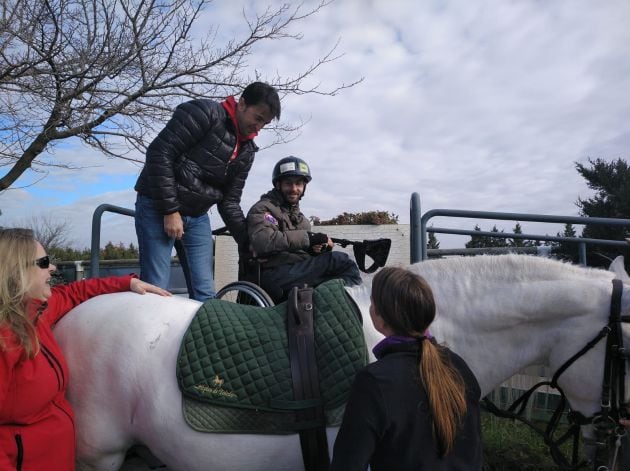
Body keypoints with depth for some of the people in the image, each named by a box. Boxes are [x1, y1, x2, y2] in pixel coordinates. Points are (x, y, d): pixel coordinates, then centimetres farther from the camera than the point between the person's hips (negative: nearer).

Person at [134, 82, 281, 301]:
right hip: (158, 207, -6)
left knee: (205, 293, 2)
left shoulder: (246, 151, 7)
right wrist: (170, 211, -20)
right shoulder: (204, 113, -13)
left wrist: (248, 242, -3)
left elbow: (229, 201, 7)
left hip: (197, 217, 7)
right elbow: (159, 153, -19)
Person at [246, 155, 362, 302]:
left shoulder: (297, 214, 26)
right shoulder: (263, 209, -3)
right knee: (341, 261, -20)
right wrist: (310, 237, -23)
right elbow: (263, 241, -24)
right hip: (275, 275, -8)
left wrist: (314, 248, -5)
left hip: (299, 271, 8)